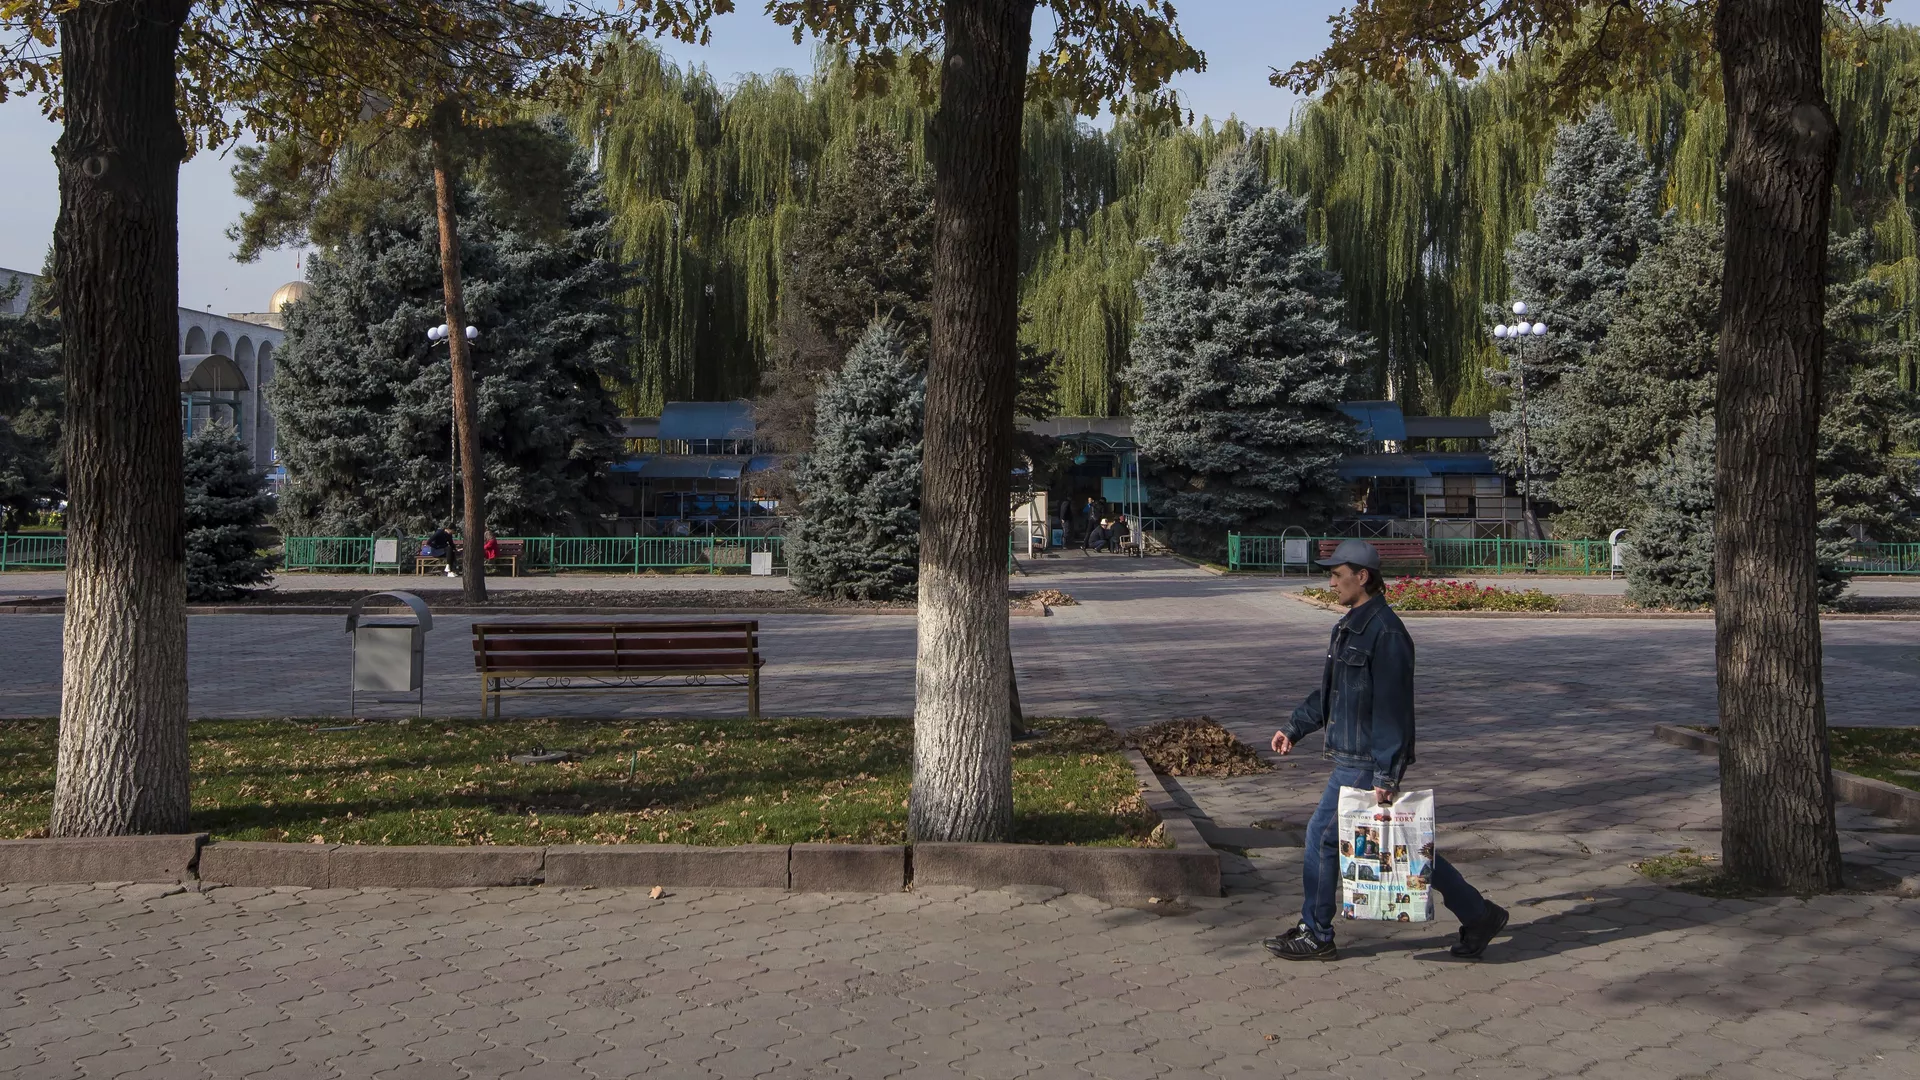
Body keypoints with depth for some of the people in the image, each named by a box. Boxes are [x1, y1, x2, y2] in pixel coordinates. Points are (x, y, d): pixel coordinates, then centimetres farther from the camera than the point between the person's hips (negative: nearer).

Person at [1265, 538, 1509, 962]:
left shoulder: (1385, 632, -18)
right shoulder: (1352, 626, 13)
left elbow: (1392, 708, -21)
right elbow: (1330, 693, 23)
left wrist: (1386, 775, -23)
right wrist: (1294, 728, 20)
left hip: (1368, 762, -10)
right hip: (1353, 756, 10)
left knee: (1323, 834, -1)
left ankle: (1315, 936, 12)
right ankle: (1478, 914, 18)